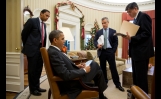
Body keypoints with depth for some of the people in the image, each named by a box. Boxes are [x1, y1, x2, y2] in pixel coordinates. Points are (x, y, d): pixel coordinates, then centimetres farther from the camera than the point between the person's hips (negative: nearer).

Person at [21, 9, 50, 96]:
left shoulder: (44, 25, 15)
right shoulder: (32, 21, -6)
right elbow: (24, 34, -3)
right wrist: (27, 46, 4)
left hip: (41, 50, 7)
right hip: (32, 49, -7)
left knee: (39, 69, 13)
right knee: (32, 70, 3)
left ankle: (37, 87, 26)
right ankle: (32, 89, 15)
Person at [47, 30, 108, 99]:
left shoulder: (54, 50, 4)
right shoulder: (53, 53, -25)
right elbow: (66, 75, -30)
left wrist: (76, 66, 1)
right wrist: (84, 70, -18)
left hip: (70, 81, 9)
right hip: (70, 85, -9)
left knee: (94, 64, 13)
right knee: (94, 65, 1)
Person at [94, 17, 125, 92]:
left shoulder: (113, 31, 6)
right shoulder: (98, 32, 11)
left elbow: (116, 42, 4)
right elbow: (94, 41, 6)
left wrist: (113, 51, -5)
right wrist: (97, 45, -16)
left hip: (110, 51, -2)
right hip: (101, 52, 2)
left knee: (113, 68, -1)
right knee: (103, 68, 8)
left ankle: (117, 84, 9)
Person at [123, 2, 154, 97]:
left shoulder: (144, 16, -12)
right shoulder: (136, 19, 16)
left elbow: (146, 34, -21)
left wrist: (131, 38, -26)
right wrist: (129, 36, 2)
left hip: (142, 51, -10)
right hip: (136, 51, 10)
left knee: (141, 75, -1)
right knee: (136, 74, 19)